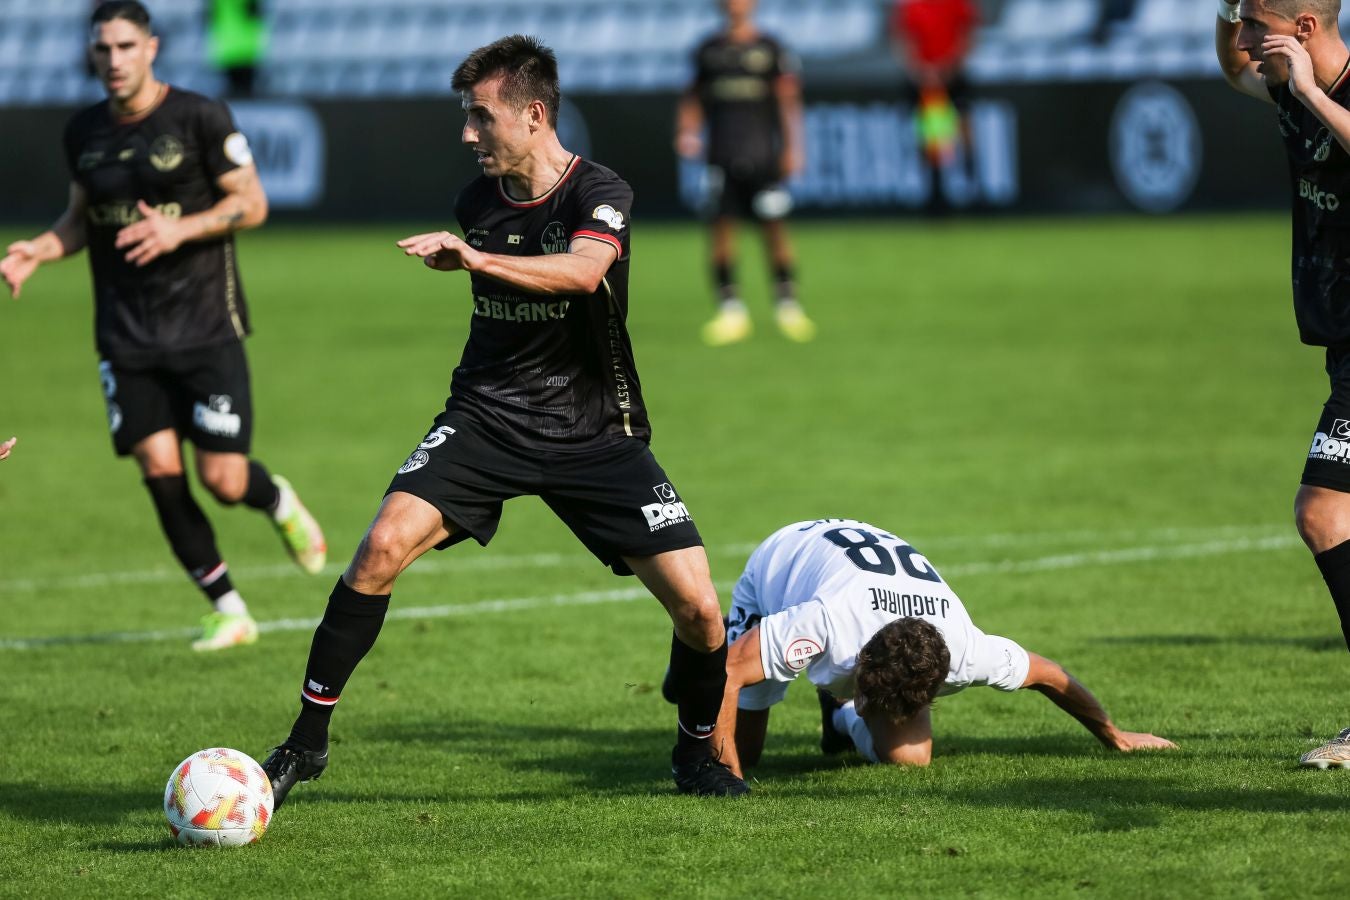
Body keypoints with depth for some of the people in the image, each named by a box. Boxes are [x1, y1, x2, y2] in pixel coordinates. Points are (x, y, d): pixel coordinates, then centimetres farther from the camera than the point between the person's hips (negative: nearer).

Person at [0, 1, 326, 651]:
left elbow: (251, 203, -5)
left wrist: (179, 229, -20)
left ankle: (280, 504, 30)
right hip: (125, 338, 4)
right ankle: (229, 613, 7)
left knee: (223, 479, -8)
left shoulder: (199, 117, -8)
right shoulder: (83, 133, 7)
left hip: (205, 327, -4)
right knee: (160, 472, -6)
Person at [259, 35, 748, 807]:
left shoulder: (599, 195, -14)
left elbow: (583, 270, -38)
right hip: (486, 417, 3)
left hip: (594, 433, -3)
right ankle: (307, 740, -13)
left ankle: (698, 751, 19)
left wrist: (478, 258, -48)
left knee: (699, 608, -11)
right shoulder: (477, 203, 3)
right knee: (384, 546, -22)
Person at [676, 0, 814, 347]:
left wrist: (792, 149, -1)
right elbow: (694, 97, 18)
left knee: (774, 227, -2)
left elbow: (788, 100, 4)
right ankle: (730, 310, 1)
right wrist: (686, 132, 2)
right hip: (722, 157, 2)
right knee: (721, 227, -4)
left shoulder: (770, 49, 4)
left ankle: (787, 304, 8)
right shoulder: (708, 51, 11)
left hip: (763, 156, -2)